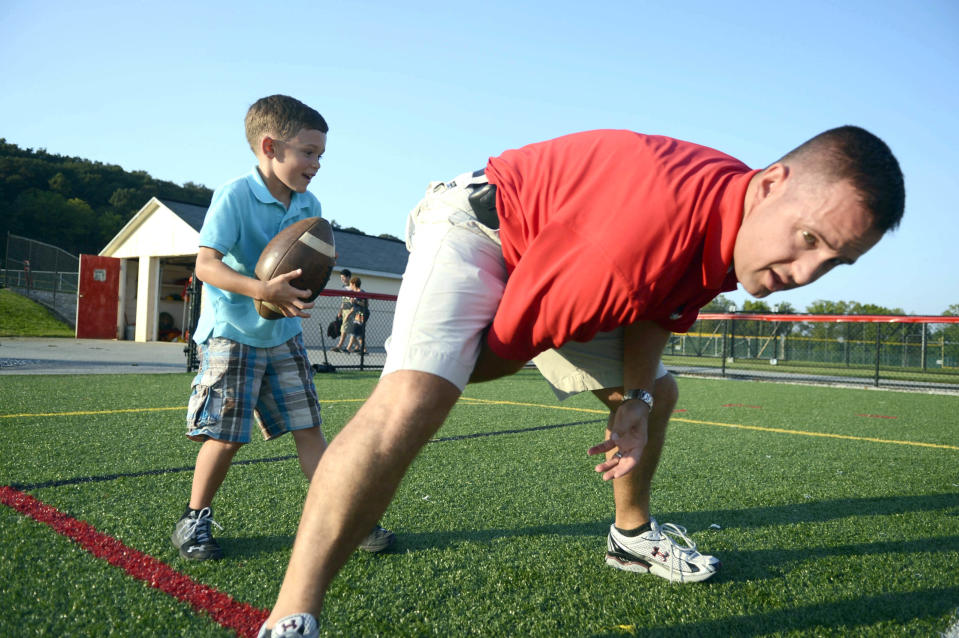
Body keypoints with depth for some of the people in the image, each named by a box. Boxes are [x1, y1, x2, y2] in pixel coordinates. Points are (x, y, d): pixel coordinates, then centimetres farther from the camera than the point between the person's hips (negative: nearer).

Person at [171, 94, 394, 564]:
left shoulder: (309, 206, 4)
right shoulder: (233, 196, -16)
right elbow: (206, 264, -23)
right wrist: (261, 290, -36)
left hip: (284, 333, 6)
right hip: (232, 333, -5)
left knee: (308, 428, 5)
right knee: (226, 435, -3)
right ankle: (195, 520, 19)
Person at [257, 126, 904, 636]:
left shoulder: (743, 229, -11)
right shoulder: (665, 217, -41)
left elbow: (656, 311, 5)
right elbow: (506, 338, -31)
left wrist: (635, 396, -7)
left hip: (564, 261, 9)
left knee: (659, 392, 16)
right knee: (409, 402, -33)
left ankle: (632, 534, 40)